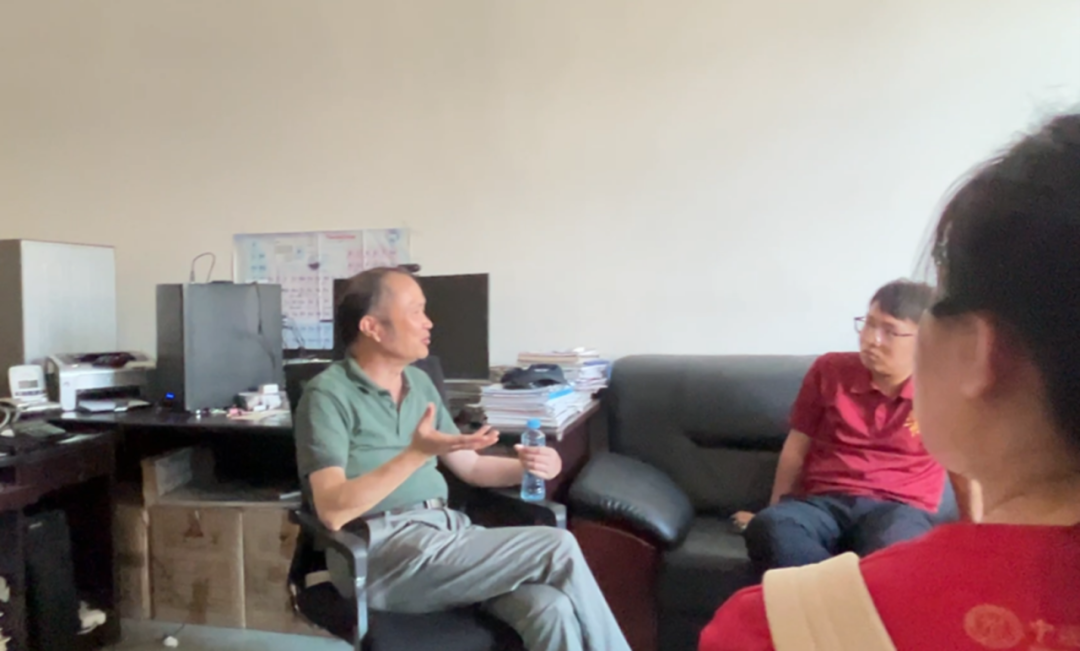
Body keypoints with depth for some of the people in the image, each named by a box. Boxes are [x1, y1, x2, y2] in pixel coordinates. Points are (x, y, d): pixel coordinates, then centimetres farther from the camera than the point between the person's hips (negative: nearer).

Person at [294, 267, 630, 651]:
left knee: (551, 610, -23)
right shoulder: (328, 394, -7)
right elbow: (333, 511, -17)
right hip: (386, 556, -6)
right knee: (559, 550, -20)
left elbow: (469, 466, 18)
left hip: (446, 531, 6)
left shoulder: (419, 383, 14)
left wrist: (526, 466, -2)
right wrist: (418, 453, -28)